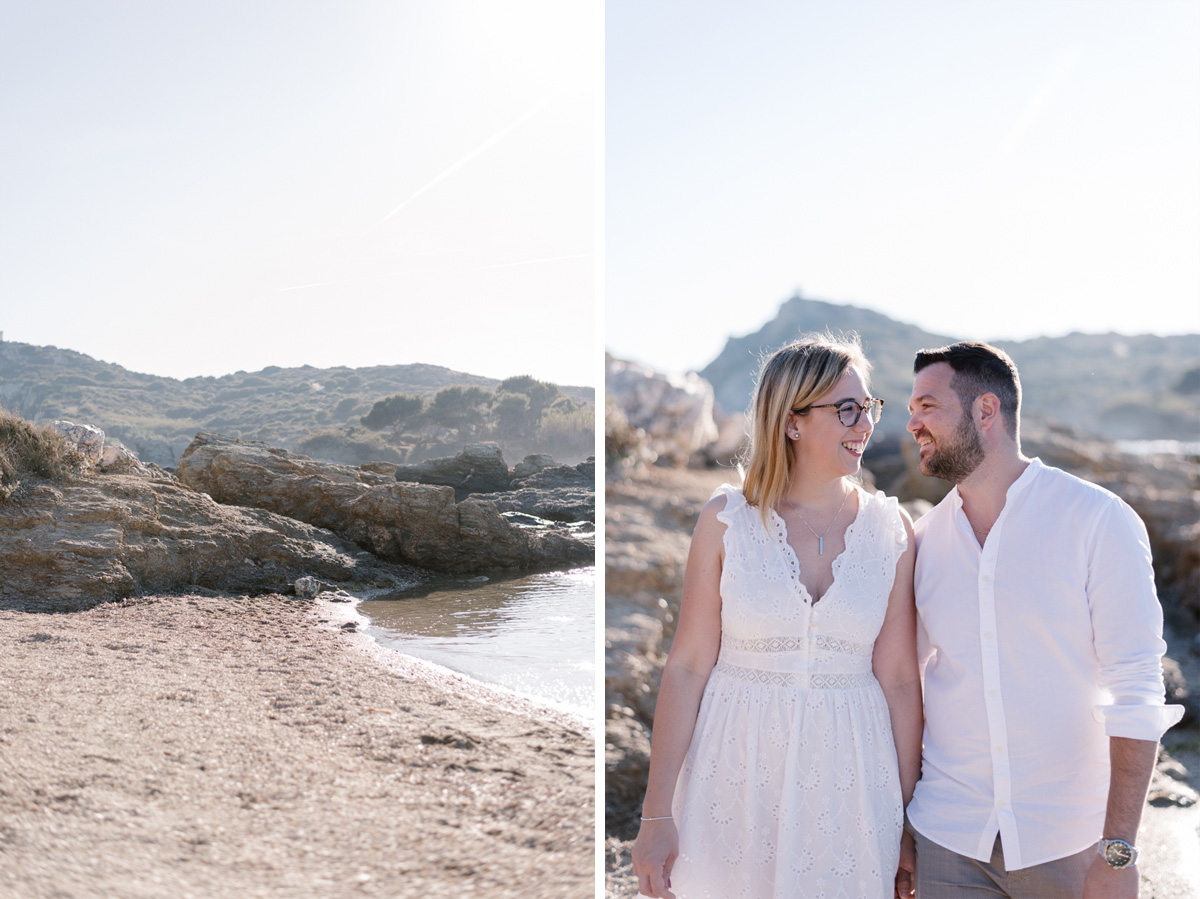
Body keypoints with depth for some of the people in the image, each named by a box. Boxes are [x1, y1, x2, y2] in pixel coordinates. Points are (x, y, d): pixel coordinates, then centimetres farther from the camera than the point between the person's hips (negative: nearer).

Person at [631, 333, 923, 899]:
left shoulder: (890, 529, -1)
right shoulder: (727, 518, -5)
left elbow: (899, 681, 1)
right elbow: (688, 666, -4)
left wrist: (908, 823, 3)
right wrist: (656, 815, -6)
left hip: (848, 777, 1)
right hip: (737, 768, -1)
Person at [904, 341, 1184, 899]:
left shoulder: (1100, 522, -10)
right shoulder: (925, 540, 2)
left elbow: (1135, 691, -12)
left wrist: (1118, 852, -16)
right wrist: (895, 820, 6)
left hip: (1068, 844, -3)